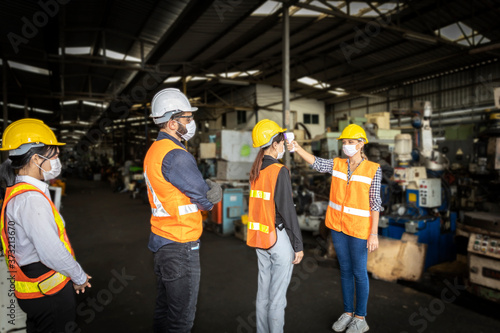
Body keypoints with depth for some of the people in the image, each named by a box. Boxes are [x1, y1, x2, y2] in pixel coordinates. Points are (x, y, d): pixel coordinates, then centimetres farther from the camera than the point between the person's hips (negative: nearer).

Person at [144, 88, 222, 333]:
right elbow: (206, 200, -14)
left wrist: (211, 188, -4)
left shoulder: (154, 150, 9)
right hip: (180, 246, -10)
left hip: (161, 240, 10)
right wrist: (210, 196, 5)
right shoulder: (176, 156, -22)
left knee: (165, 306, 23)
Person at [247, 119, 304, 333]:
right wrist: (298, 245, -9)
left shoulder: (255, 170, 4)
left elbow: (256, 205, 9)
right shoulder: (280, 171, -16)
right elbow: (287, 211, -17)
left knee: (263, 291, 18)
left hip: (260, 237, 7)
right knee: (277, 296, 6)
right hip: (279, 238, -7)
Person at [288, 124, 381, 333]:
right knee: (345, 270, 14)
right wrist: (297, 148, -35)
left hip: (358, 228, -4)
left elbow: (375, 203, -9)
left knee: (359, 273, 7)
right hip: (338, 225, 4)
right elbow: (316, 163, -18)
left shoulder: (373, 170, -9)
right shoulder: (337, 165, 0)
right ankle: (348, 313, 30)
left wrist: (374, 233, -11)